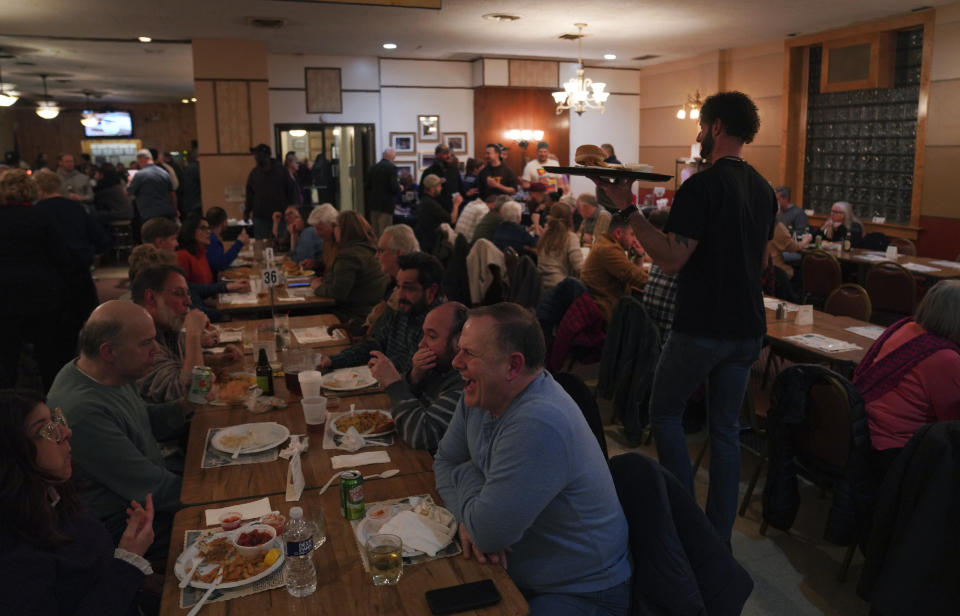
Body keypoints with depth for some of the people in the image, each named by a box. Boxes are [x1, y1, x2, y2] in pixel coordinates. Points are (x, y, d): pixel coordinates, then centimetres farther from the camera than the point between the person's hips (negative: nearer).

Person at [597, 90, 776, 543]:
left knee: (665, 412, 12)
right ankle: (719, 536, 23)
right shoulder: (764, 190, 10)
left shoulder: (702, 186, -16)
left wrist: (628, 208, -18)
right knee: (726, 427, 14)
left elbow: (671, 259, -23)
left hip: (701, 327, -7)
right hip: (748, 327, 8)